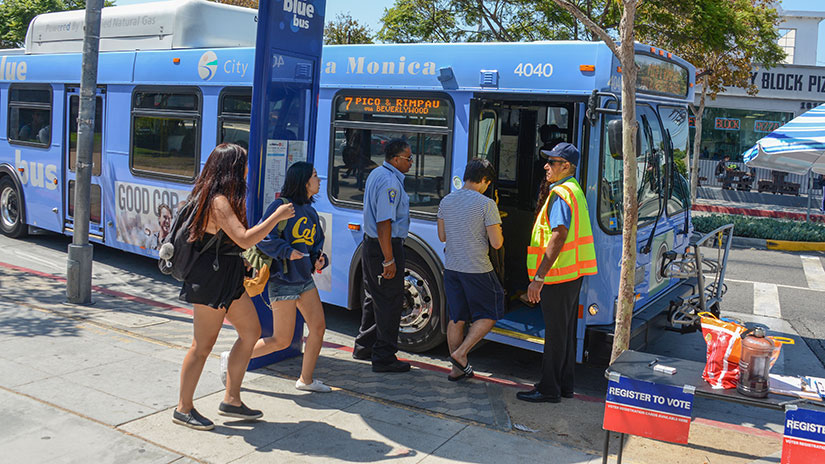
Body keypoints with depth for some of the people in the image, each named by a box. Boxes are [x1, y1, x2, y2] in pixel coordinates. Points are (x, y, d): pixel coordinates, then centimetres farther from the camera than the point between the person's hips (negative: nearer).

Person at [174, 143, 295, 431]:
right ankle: (183, 409, 16)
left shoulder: (218, 198, 11)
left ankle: (231, 400, 23)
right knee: (203, 345, 1)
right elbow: (244, 239, -29)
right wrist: (277, 216, -22)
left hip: (228, 278, 11)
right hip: (212, 279, -11)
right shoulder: (220, 202, -21)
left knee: (251, 332, 14)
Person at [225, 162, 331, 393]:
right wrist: (286, 251, -27)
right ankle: (231, 358, 16)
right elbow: (262, 236, -18)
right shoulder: (281, 206, -14)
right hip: (283, 281, -8)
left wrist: (320, 259, 1)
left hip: (305, 279, 8)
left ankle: (306, 380, 20)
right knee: (281, 341, -2)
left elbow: (316, 242, 20)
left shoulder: (310, 211, 10)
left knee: (318, 327, 5)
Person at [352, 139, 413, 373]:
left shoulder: (376, 174, 13)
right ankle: (384, 357, 4)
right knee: (390, 302, -2)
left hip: (370, 245, 11)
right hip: (386, 247, -10)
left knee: (374, 298, 20)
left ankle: (364, 347, 32)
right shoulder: (390, 182, -20)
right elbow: (384, 223, -25)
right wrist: (389, 260, -24)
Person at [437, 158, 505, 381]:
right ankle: (460, 354, 2)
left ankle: (458, 368, 20)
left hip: (451, 268, 6)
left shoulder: (446, 201, 4)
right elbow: (496, 243, -12)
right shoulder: (486, 204, -13)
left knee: (456, 319, 14)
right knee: (487, 316, 12)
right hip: (477, 270, -6)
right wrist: (496, 231, 8)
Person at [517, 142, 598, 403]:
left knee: (555, 333, -2)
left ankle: (549, 389, 7)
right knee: (567, 330, 16)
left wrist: (539, 277, -28)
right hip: (573, 273, 10)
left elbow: (559, 236, -26)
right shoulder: (575, 191, 16)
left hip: (558, 274, -10)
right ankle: (565, 385, 25)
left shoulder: (560, 194, -16)